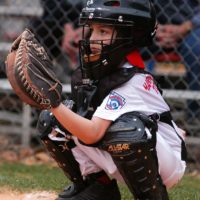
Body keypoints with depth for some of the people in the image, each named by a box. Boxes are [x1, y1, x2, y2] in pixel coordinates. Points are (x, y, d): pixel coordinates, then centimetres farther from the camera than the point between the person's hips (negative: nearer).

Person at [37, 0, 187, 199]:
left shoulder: (133, 80, -26)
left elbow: (92, 134, -35)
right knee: (50, 122, -3)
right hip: (121, 161, 8)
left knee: (123, 128, -40)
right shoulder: (88, 72, -3)